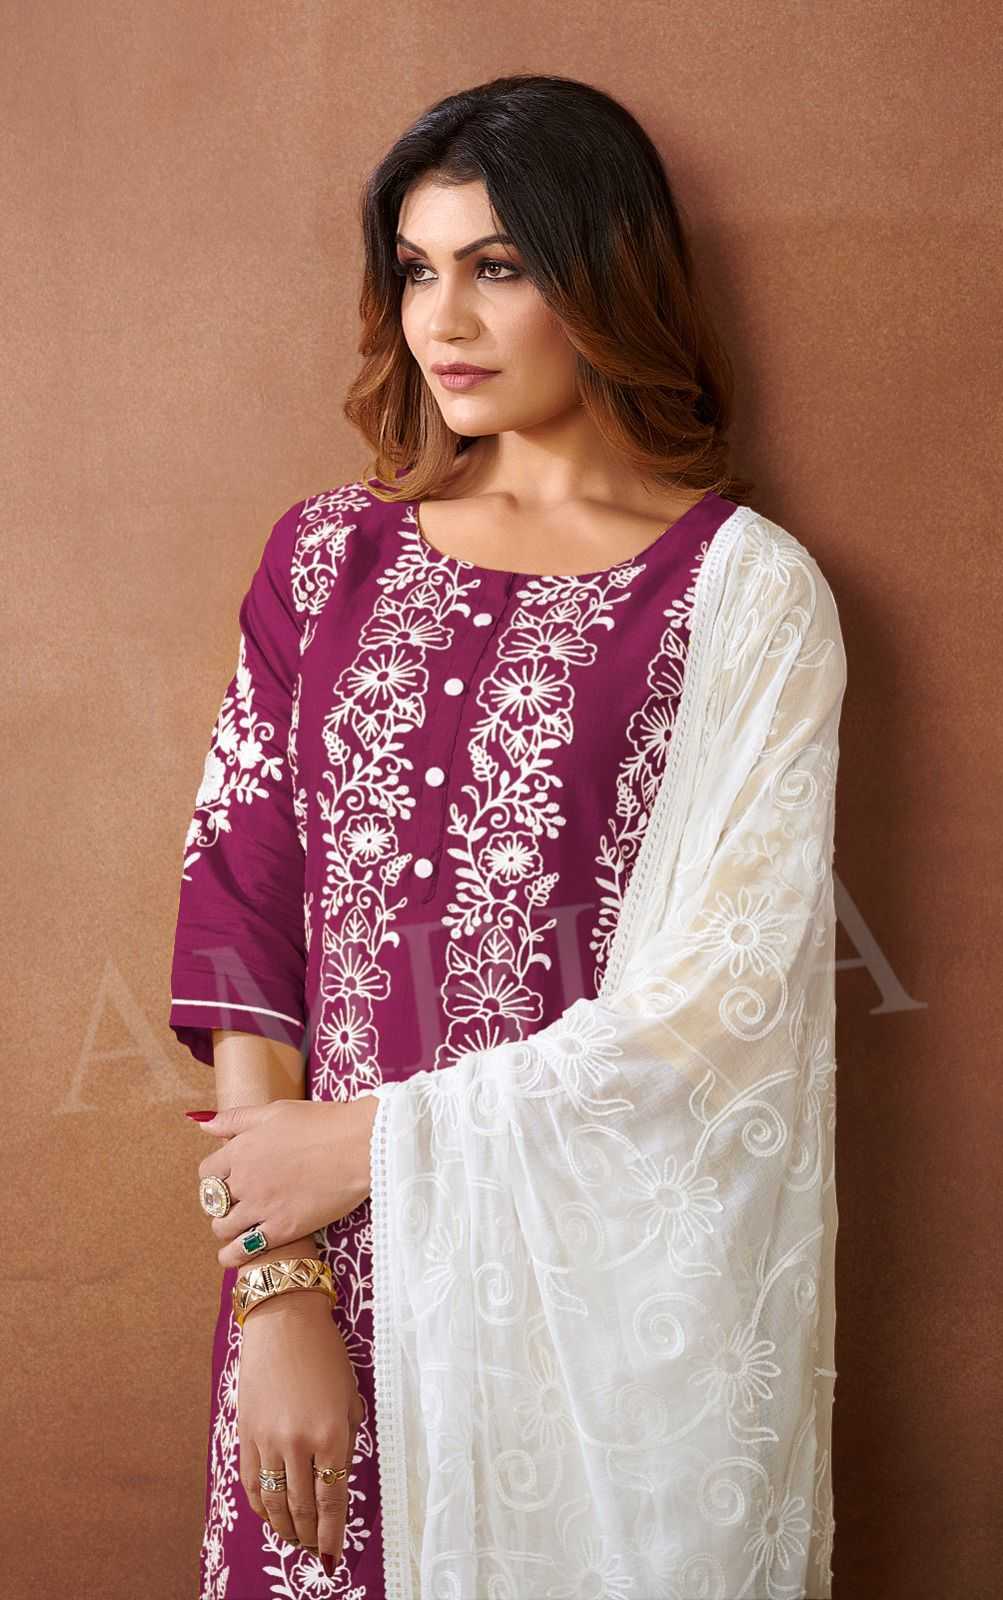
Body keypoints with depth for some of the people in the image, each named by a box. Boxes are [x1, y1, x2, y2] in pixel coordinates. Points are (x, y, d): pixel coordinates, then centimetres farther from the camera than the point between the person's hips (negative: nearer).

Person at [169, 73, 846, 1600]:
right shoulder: (328, 556, 6)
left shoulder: (743, 588, -5)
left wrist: (378, 1140, -10)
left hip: (613, 1285, -2)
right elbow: (239, 911, -1)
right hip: (339, 1288, 3)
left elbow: (723, 996, -11)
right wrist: (272, 1289, -9)